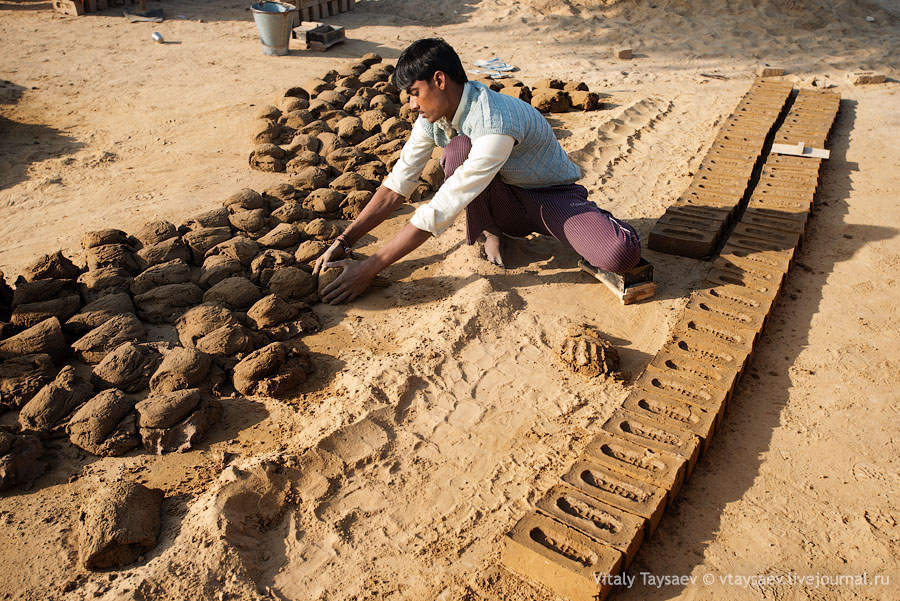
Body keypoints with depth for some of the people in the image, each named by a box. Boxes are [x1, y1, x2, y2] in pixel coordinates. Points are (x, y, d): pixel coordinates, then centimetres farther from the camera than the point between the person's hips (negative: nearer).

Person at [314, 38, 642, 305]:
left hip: (551, 197, -5)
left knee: (620, 255, -33)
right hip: (503, 203, 5)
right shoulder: (432, 118, -10)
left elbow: (439, 212, -37)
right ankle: (491, 232, -2)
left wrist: (369, 268, -34)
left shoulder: (495, 124, -35)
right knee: (458, 148, -28)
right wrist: (343, 241, -15)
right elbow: (396, 185, -6)